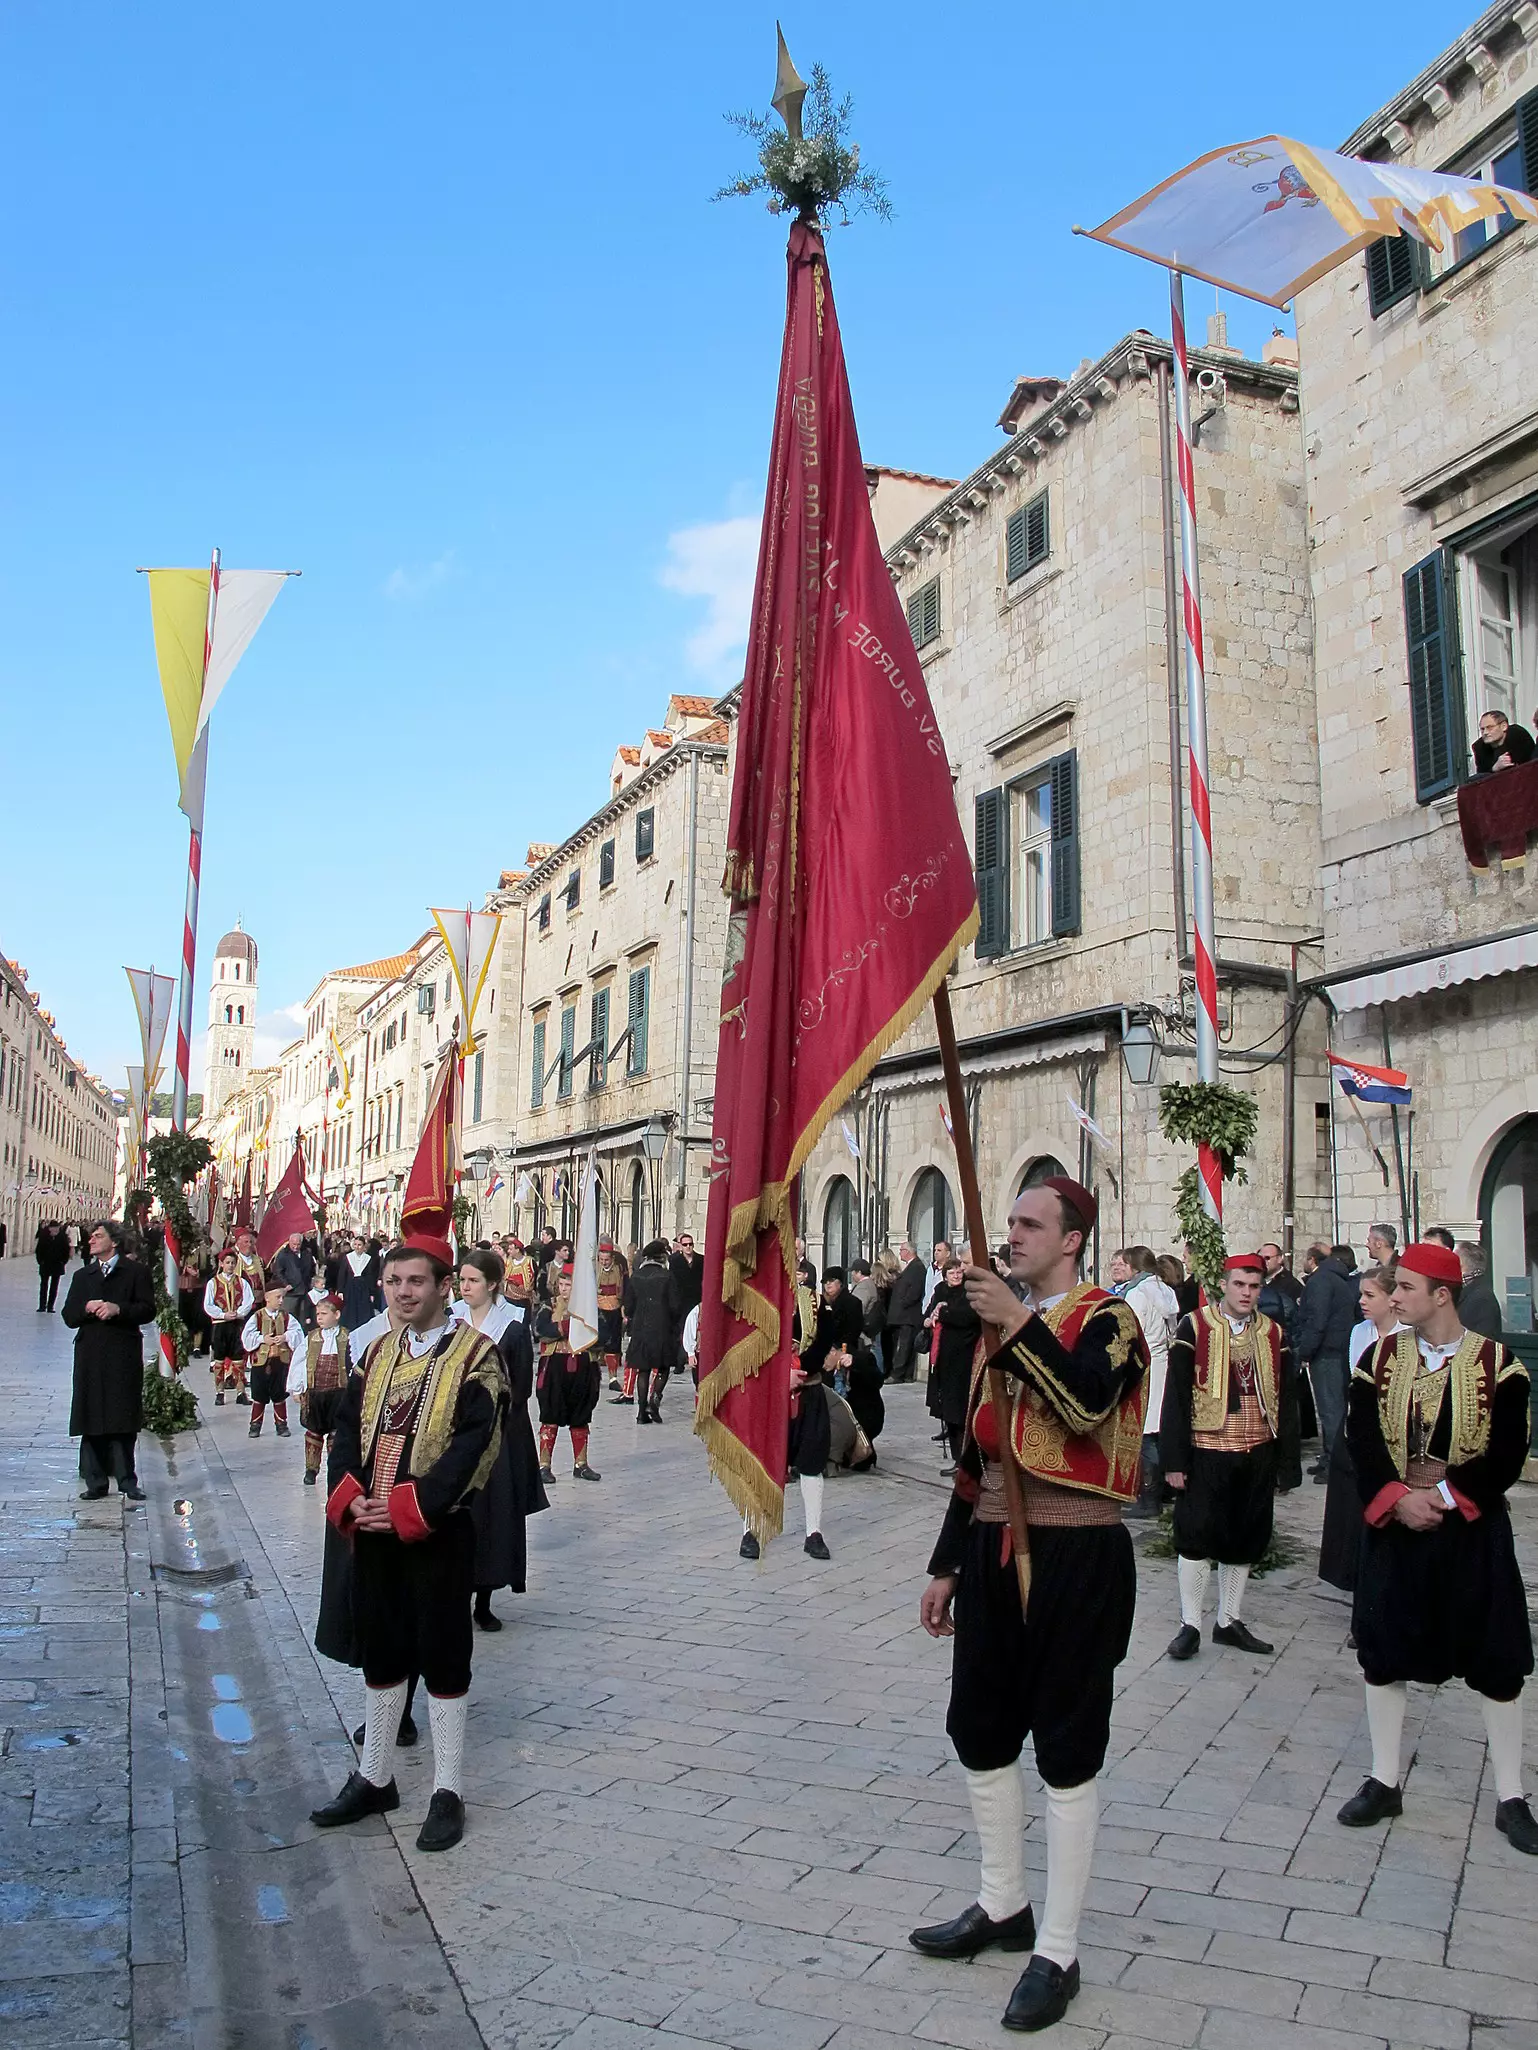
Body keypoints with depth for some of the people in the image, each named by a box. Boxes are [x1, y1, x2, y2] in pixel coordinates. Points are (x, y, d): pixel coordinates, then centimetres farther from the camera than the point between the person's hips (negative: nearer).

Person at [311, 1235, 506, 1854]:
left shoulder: (476, 1356, -9)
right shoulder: (379, 1353, 10)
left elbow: (472, 1445, -17)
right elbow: (347, 1428, 8)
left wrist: (407, 1507, -21)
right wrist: (352, 1500, -9)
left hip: (439, 1532, -6)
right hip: (373, 1531, 6)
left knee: (442, 1656, 4)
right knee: (379, 1651, 17)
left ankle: (448, 1792, 17)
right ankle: (372, 1779, 33)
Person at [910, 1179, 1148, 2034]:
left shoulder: (1107, 1318, -8)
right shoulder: (1000, 1320, 12)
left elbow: (1089, 1402, -30)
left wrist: (1021, 1324, -30)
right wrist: (947, 1564, 16)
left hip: (1075, 1556, -7)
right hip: (994, 1549, 7)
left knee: (1068, 1753, 4)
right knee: (980, 1730, 16)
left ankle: (1058, 1952, 17)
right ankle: (1003, 1906, 36)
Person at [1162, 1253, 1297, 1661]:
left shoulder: (1274, 1334, 6)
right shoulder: (1194, 1328, -6)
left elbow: (1284, 1400, 11)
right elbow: (1176, 1398, -7)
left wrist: (1281, 1456, 6)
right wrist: (1175, 1460, -11)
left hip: (1258, 1455, 4)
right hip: (1207, 1451, -4)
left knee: (1246, 1540, 11)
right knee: (1197, 1537, -1)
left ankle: (1229, 1620, 25)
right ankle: (1189, 1625, 12)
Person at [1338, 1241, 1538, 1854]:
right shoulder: (1379, 1357, -1)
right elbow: (1361, 1440, -6)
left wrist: (1445, 1497, -17)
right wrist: (1397, 1499, -19)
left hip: (1472, 1529, -2)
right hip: (1394, 1526, 2)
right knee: (1383, 1654, 6)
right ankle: (1383, 1782, 20)